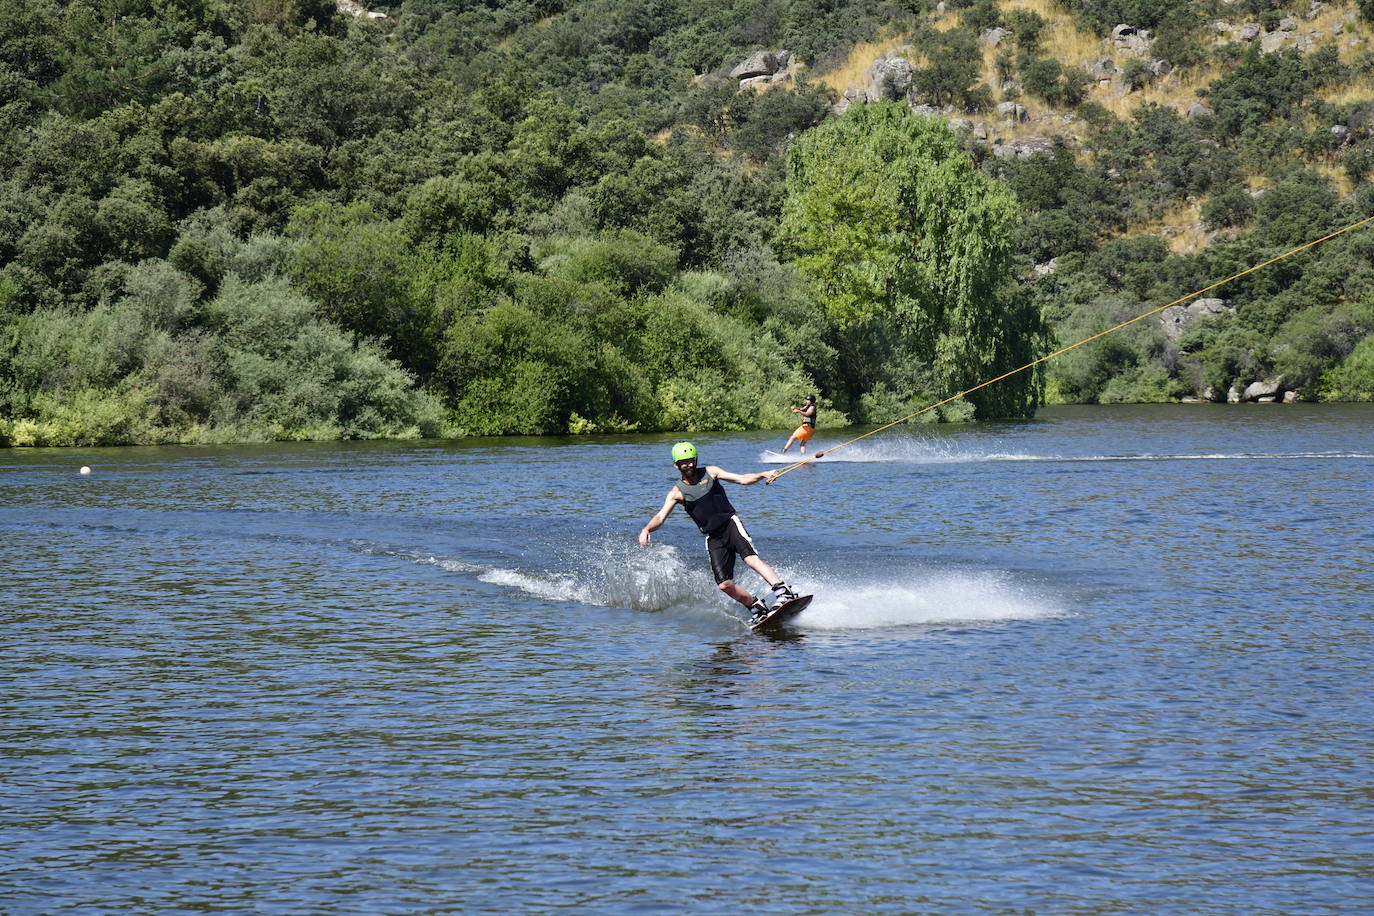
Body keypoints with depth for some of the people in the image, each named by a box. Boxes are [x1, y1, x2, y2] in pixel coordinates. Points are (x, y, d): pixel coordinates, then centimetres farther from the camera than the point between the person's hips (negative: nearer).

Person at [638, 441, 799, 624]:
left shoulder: (710, 472, 6)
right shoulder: (677, 493, 2)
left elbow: (742, 479, 4)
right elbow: (660, 517, -8)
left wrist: (763, 475, -14)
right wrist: (646, 529, -29)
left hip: (731, 523, -2)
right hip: (714, 538, 2)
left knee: (751, 559, -27)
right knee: (725, 584, -10)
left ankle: (784, 593, -36)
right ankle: (756, 606, 8)